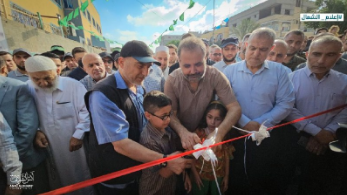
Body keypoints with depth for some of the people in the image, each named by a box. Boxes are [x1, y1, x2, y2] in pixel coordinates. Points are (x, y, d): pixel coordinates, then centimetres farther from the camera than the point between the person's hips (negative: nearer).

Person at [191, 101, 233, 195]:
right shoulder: (198, 133, -19)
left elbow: (226, 157, -3)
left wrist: (226, 176, 2)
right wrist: (195, 174, -10)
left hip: (218, 175, 2)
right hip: (201, 174, -1)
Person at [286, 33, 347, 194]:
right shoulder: (292, 78, -7)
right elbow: (288, 109, -13)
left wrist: (328, 133, -12)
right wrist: (317, 132, -15)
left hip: (332, 147, 3)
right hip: (298, 143, -3)